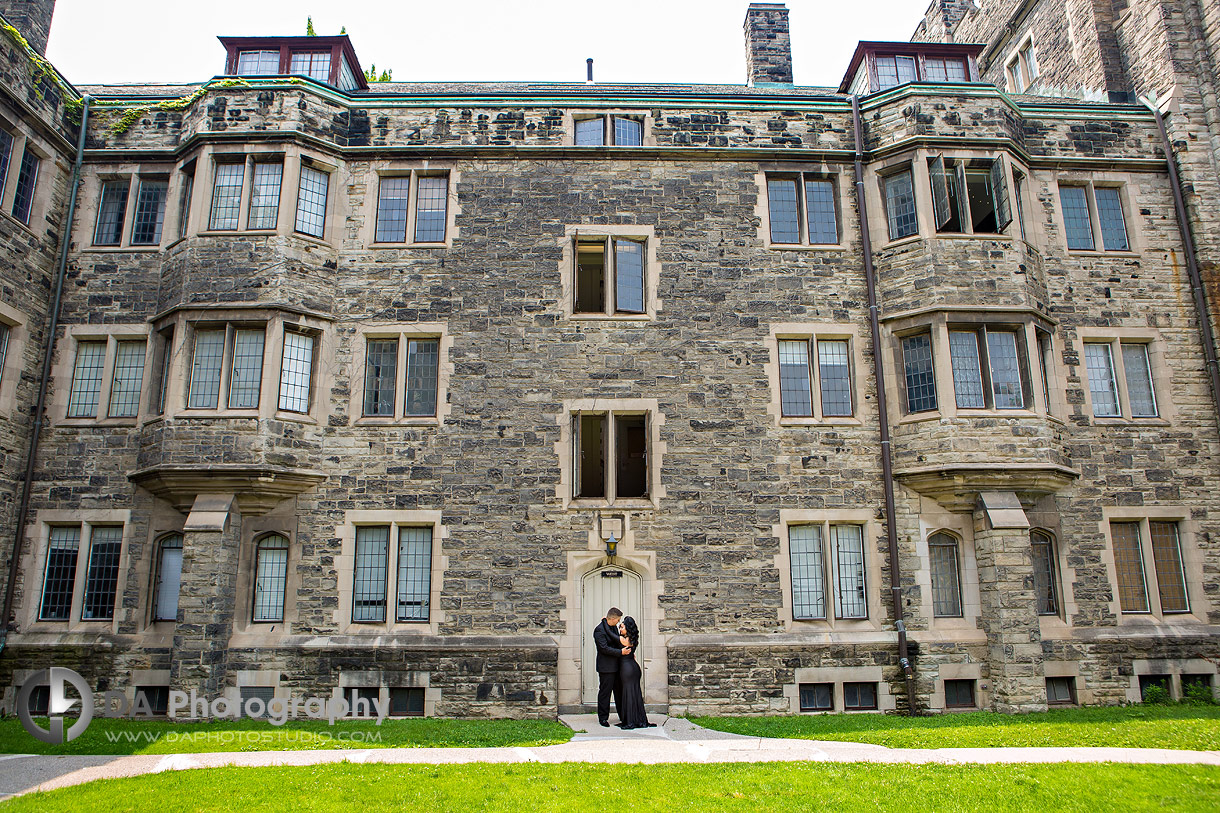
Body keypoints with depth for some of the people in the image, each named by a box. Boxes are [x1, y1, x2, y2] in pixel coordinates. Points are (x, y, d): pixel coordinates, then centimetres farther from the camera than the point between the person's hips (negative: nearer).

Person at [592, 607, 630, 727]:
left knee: (620, 691, 14)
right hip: (606, 667, -9)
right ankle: (603, 718, 9)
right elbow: (604, 648, -22)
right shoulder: (599, 630, -17)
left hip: (616, 666, 9)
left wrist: (627, 651, 9)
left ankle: (623, 716, 23)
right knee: (605, 692, -1)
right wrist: (620, 652, -21)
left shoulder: (614, 627, 11)